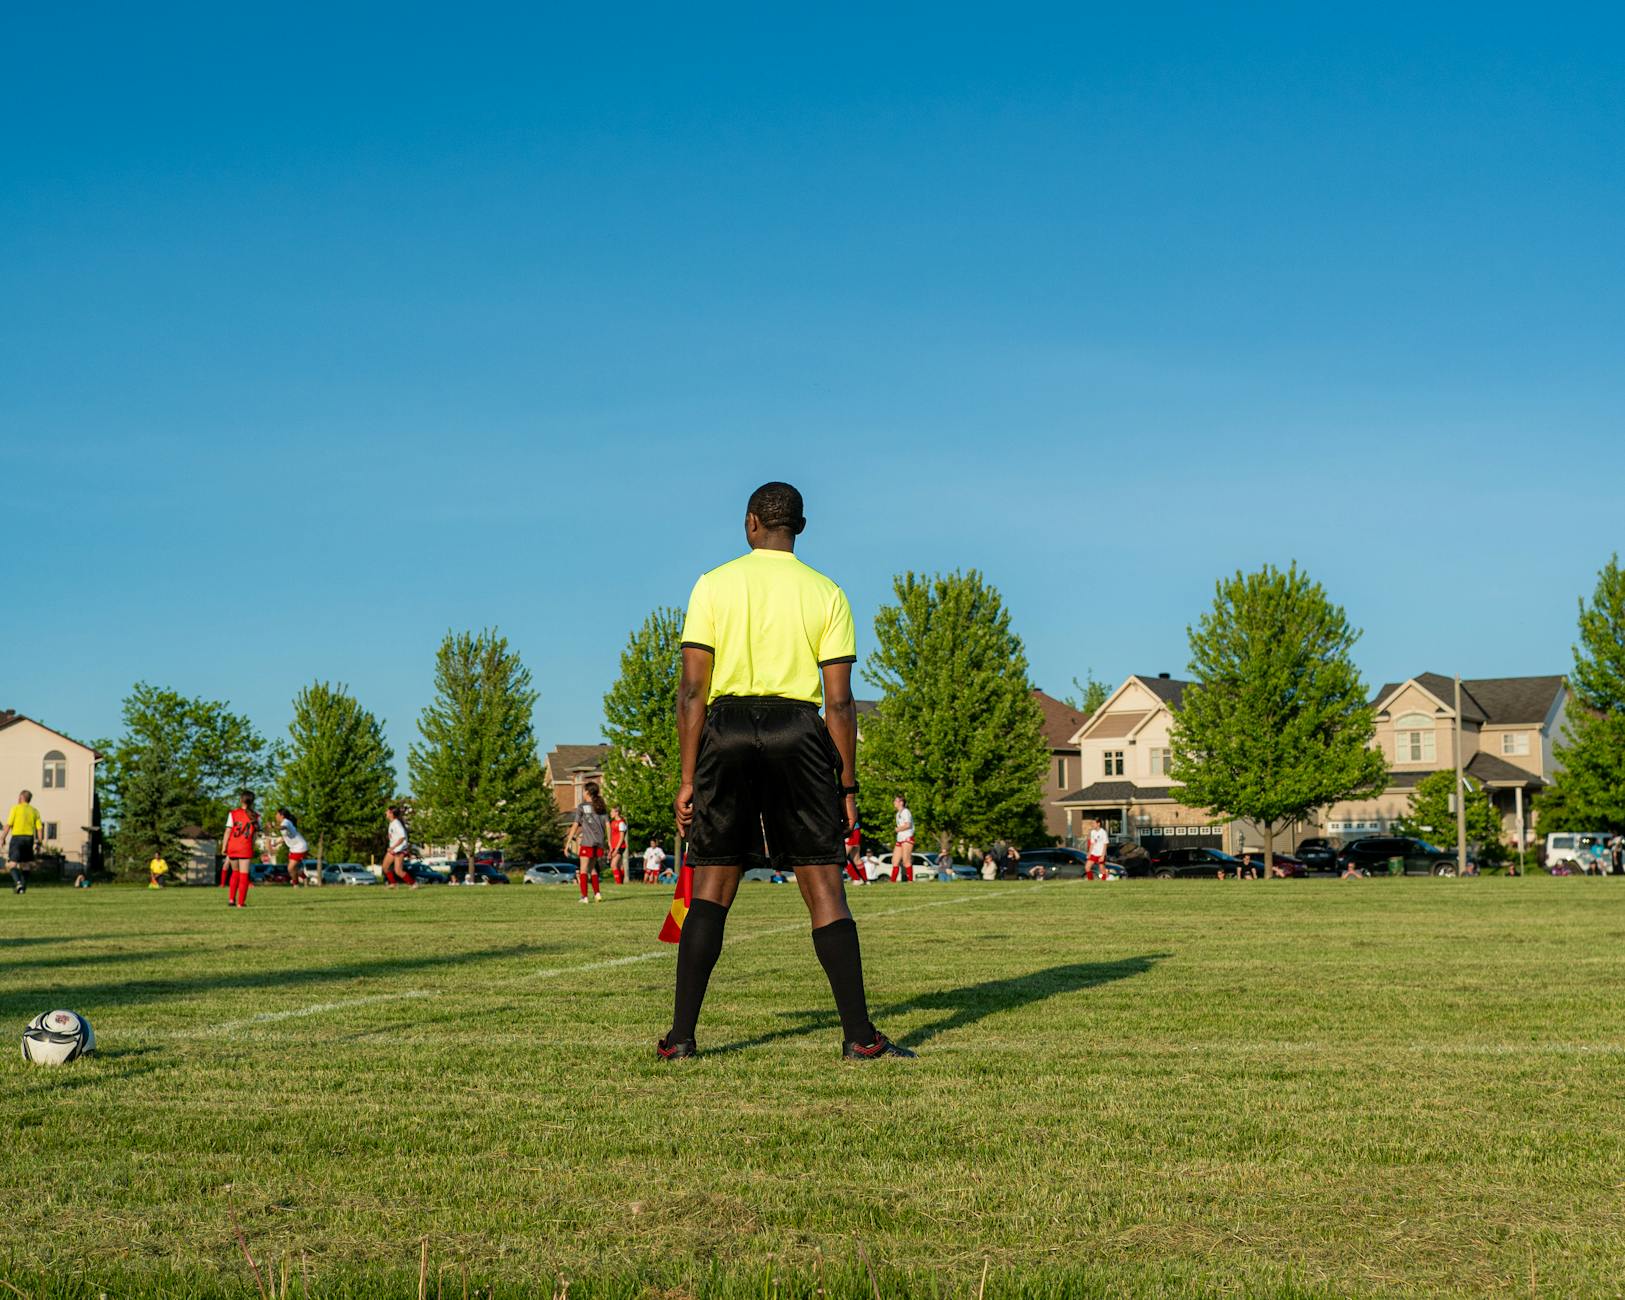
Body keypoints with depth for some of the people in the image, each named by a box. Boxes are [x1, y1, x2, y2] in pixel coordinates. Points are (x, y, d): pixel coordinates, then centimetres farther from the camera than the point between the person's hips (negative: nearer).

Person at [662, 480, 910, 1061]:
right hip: (798, 732, 0)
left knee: (712, 888, 6)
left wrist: (688, 779, 0)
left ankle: (680, 1035, 4)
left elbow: (691, 690, -2)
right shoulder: (826, 593, 5)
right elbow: (839, 701, 0)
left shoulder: (713, 585, 3)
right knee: (824, 885, 3)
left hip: (726, 730, 0)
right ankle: (859, 1035, 1)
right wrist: (847, 784, 5)